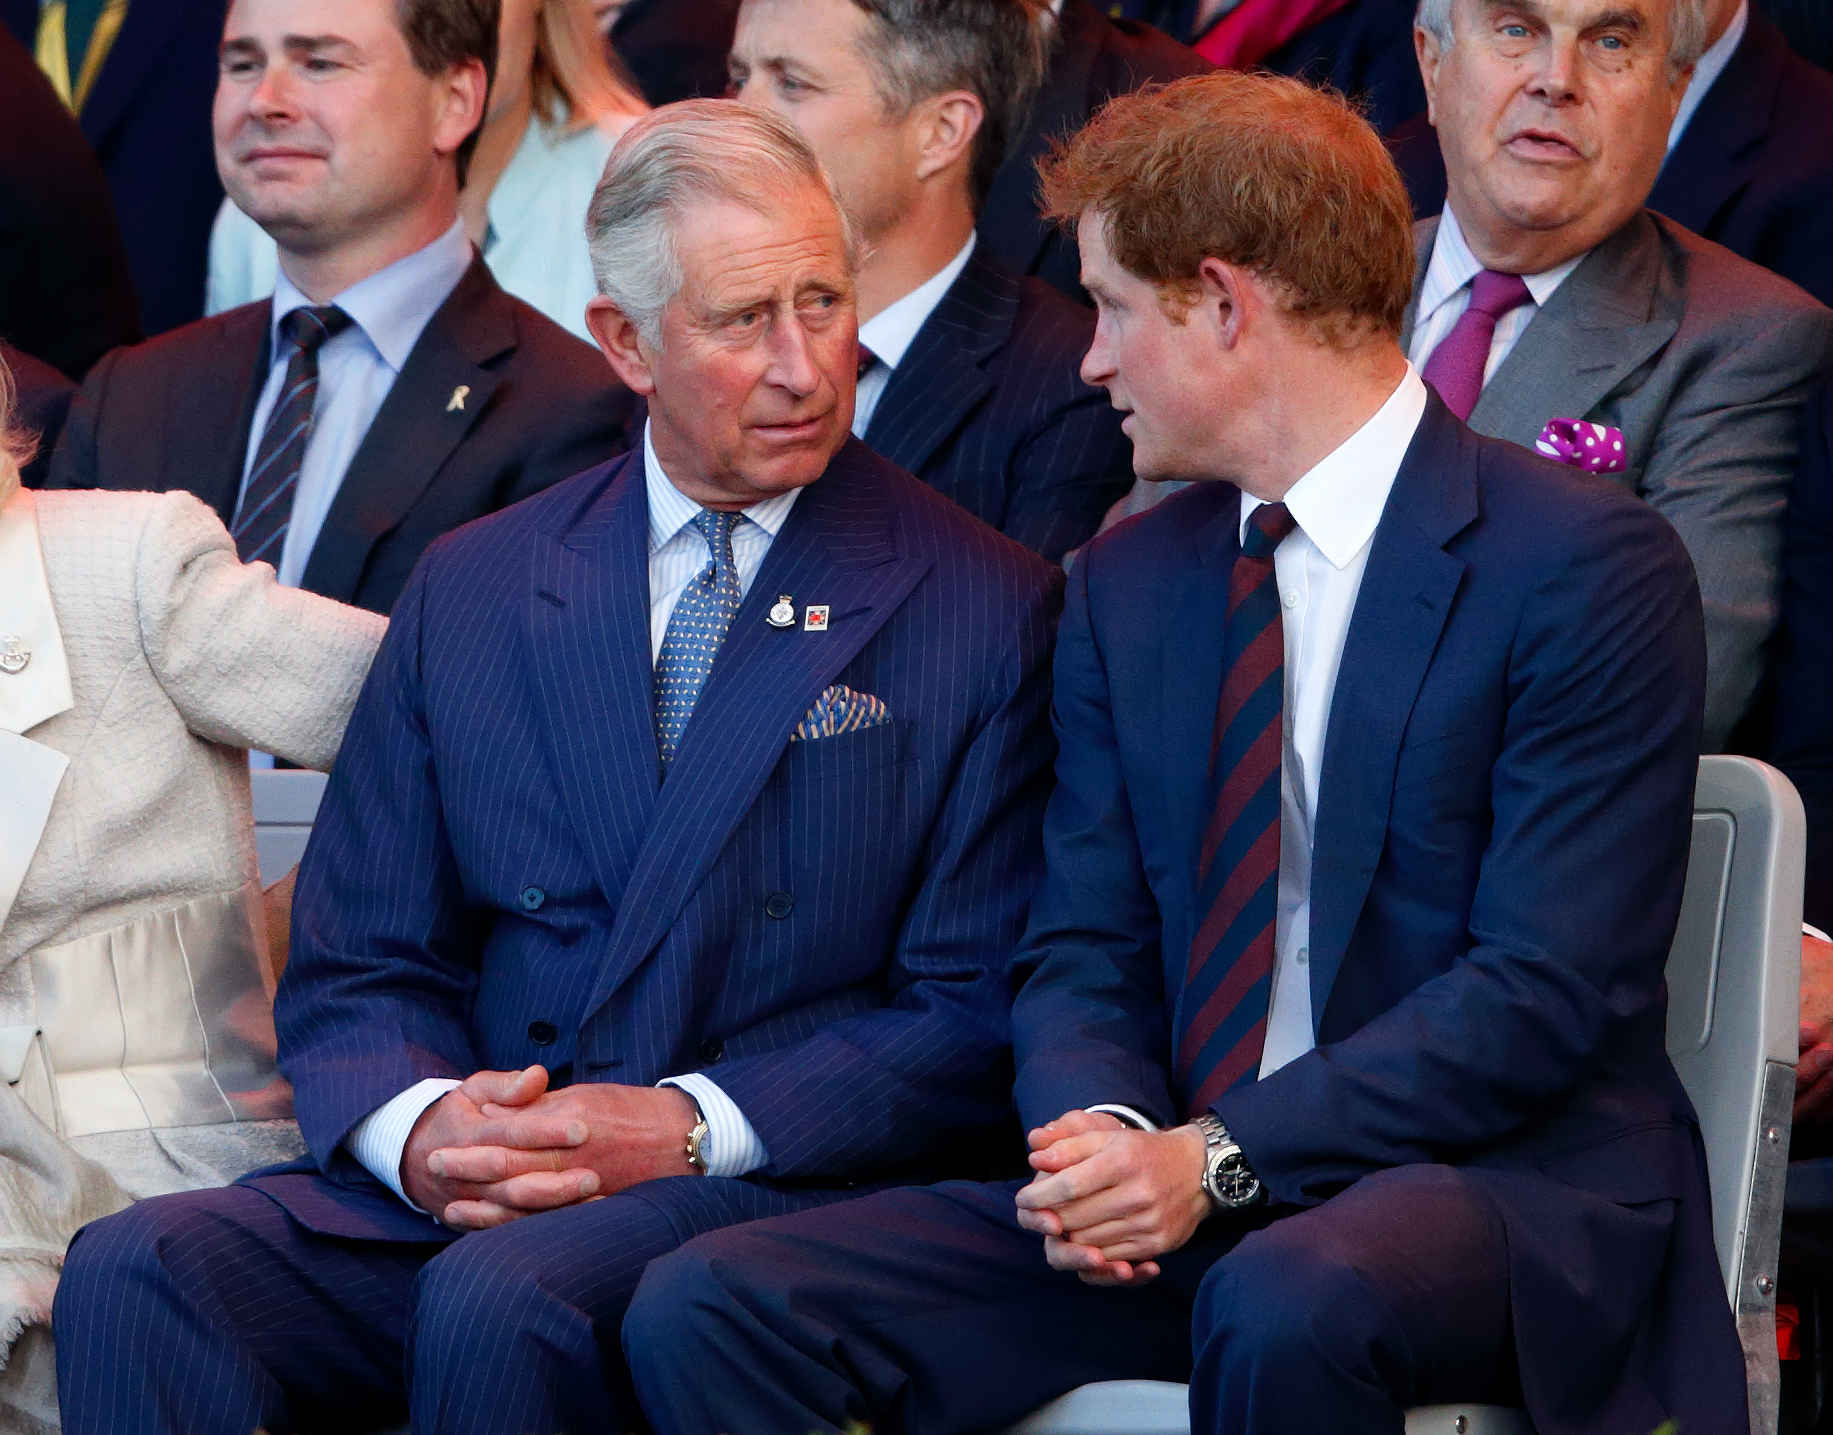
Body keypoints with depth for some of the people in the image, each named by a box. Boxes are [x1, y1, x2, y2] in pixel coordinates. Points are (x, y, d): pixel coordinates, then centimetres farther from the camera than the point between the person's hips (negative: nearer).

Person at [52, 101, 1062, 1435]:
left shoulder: (987, 611, 4)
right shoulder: (472, 589, 15)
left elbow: (978, 1022, 0)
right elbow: (354, 968, 14)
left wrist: (690, 1127, -13)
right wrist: (415, 1125, -10)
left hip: (785, 1201, -3)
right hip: (459, 1193, 3)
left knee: (500, 1298, -35)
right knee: (136, 1271, -25)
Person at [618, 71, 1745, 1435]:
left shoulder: (1592, 566, -7)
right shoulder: (1127, 582, 15)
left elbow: (1547, 989, -13)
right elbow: (1084, 949, 13)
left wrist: (1222, 1157, -20)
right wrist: (1102, 1131, -11)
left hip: (1508, 1193, -6)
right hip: (1179, 1191, 6)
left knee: (1287, 1306, -41)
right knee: (709, 1310, -14)